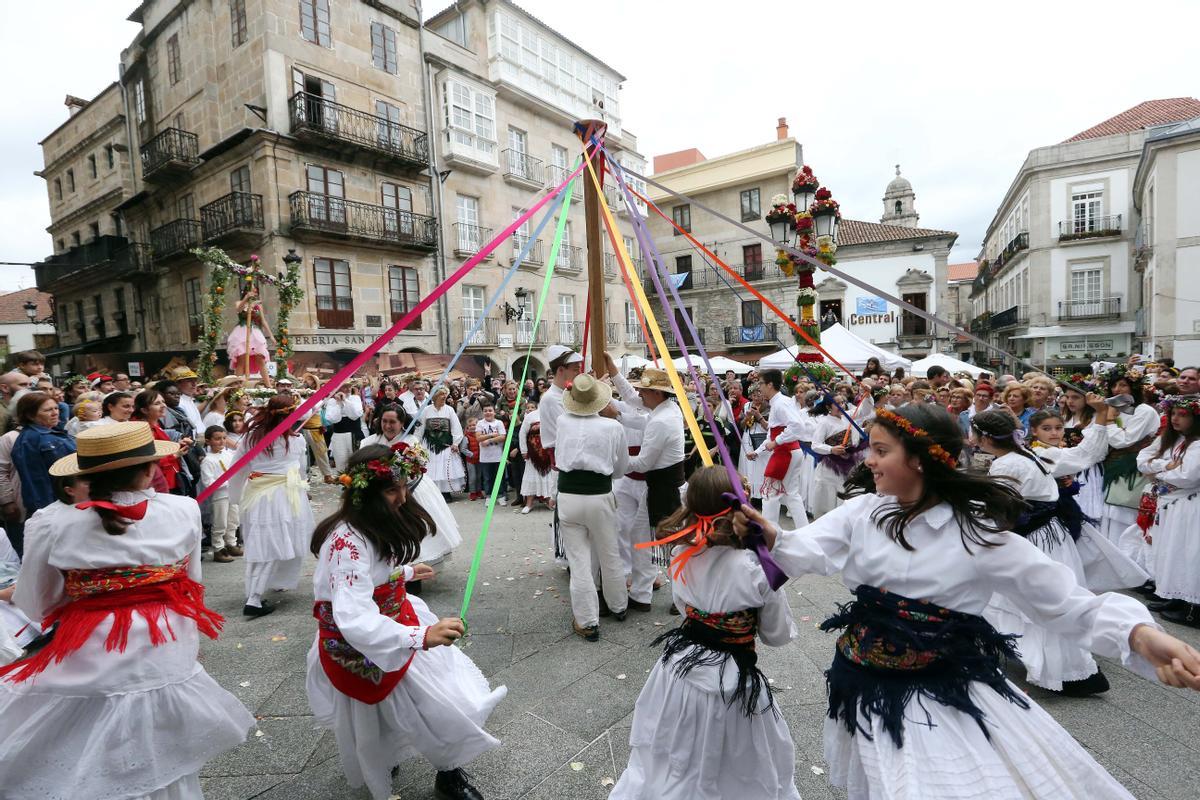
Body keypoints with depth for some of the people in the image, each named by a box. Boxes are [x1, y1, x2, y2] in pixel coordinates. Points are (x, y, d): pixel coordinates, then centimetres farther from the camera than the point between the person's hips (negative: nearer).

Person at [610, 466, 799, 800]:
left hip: (680, 672, 4)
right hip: (732, 684, -3)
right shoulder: (758, 569, -24)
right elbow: (778, 635, -7)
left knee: (664, 768, 26)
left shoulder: (681, 556, -12)